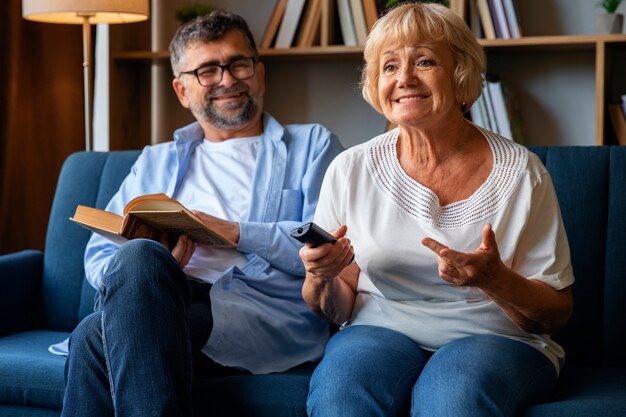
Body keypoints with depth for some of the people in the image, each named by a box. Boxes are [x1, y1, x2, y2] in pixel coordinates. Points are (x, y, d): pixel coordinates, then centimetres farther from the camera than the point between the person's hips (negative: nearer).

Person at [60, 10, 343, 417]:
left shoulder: (312, 145, 18)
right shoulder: (155, 163, 29)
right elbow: (99, 254, 17)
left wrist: (236, 232, -8)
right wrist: (155, 267, -6)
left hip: (272, 311, -3)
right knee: (140, 256, -34)